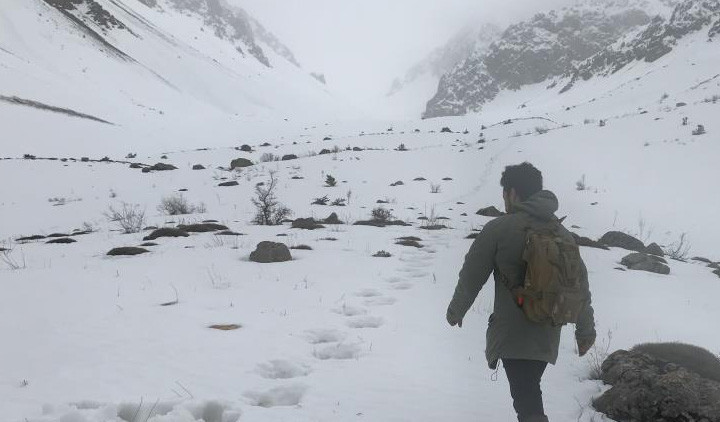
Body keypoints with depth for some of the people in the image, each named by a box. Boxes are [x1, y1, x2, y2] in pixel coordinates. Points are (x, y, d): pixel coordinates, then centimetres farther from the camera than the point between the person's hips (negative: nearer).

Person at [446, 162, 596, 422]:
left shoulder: (498, 228, -10)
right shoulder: (562, 233, 6)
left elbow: (472, 275, -5)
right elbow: (580, 285, 10)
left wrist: (456, 310, 12)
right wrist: (585, 331, 20)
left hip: (512, 334, -6)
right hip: (548, 335, 6)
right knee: (530, 390, 23)